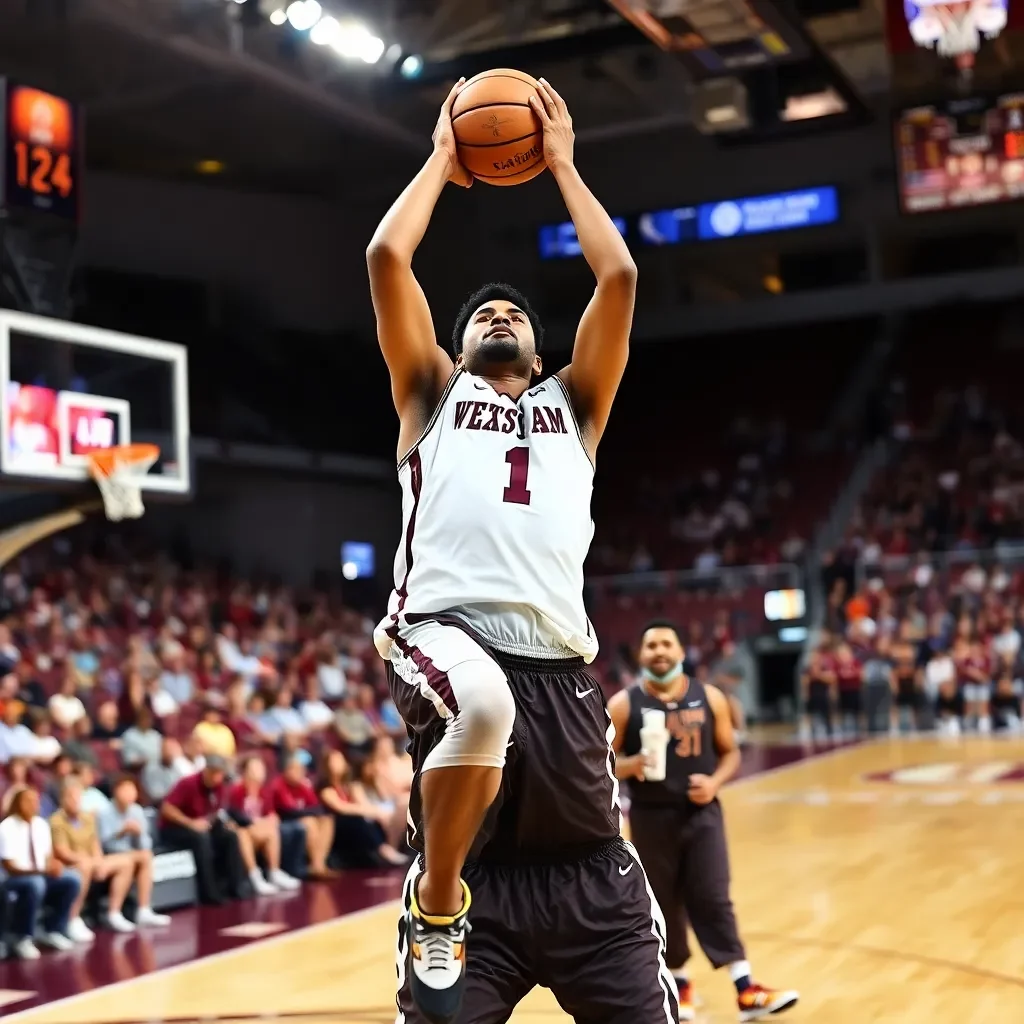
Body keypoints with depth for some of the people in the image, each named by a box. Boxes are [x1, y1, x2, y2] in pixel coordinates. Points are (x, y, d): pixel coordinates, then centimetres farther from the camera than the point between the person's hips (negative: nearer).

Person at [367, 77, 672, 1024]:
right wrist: (442, 158, 27)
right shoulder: (435, 396, 23)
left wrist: (563, 163, 27)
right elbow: (387, 256, 13)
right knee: (483, 700, -39)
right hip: (445, 631, -2)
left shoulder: (571, 405, 28)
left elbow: (619, 275, 18)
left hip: (556, 667, 2)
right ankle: (439, 899, -11)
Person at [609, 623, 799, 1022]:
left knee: (714, 902, -3)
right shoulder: (623, 704, -6)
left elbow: (730, 752, 8)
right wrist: (631, 765, -23)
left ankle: (746, 991, -4)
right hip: (652, 817, -1)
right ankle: (679, 985, 26)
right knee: (664, 906, 9)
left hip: (701, 812, 1)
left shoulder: (709, 697, 1)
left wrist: (715, 781, -12)